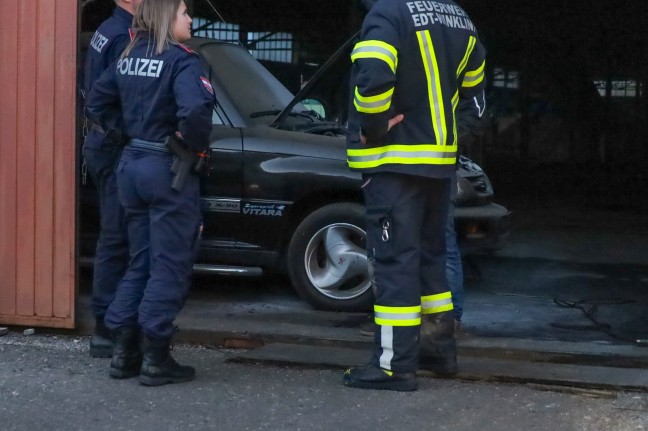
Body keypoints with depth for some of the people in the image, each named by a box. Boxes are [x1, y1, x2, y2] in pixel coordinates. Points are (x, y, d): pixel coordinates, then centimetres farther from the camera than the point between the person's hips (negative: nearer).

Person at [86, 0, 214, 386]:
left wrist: (129, 132, 13)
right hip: (168, 169, -8)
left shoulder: (129, 58, 9)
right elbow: (195, 110, -31)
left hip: (131, 165, 8)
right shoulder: (181, 61, -15)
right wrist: (198, 145, -13)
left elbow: (97, 103, 16)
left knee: (141, 261, 16)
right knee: (170, 266, 0)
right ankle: (156, 360, 2)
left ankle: (124, 352, 15)